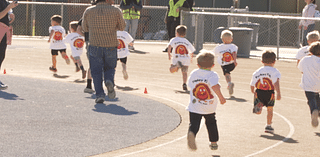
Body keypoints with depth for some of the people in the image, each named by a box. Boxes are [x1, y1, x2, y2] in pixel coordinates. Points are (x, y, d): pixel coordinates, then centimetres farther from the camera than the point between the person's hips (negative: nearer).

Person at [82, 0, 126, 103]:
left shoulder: (88, 11, 1)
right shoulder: (115, 11, -3)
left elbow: (85, 28, 13)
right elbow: (122, 27, 8)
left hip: (95, 46, 0)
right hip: (111, 47, 0)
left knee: (96, 71, 8)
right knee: (109, 68, 18)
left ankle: (99, 94, -7)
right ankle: (109, 81, -14)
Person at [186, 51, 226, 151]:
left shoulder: (194, 74, 2)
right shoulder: (213, 75, -12)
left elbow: (190, 83, 20)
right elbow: (214, 86, -30)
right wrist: (221, 97, -30)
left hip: (194, 107, 1)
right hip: (209, 108, -1)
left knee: (194, 123, -7)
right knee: (211, 124, 22)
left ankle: (191, 133, -41)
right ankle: (214, 142, 36)